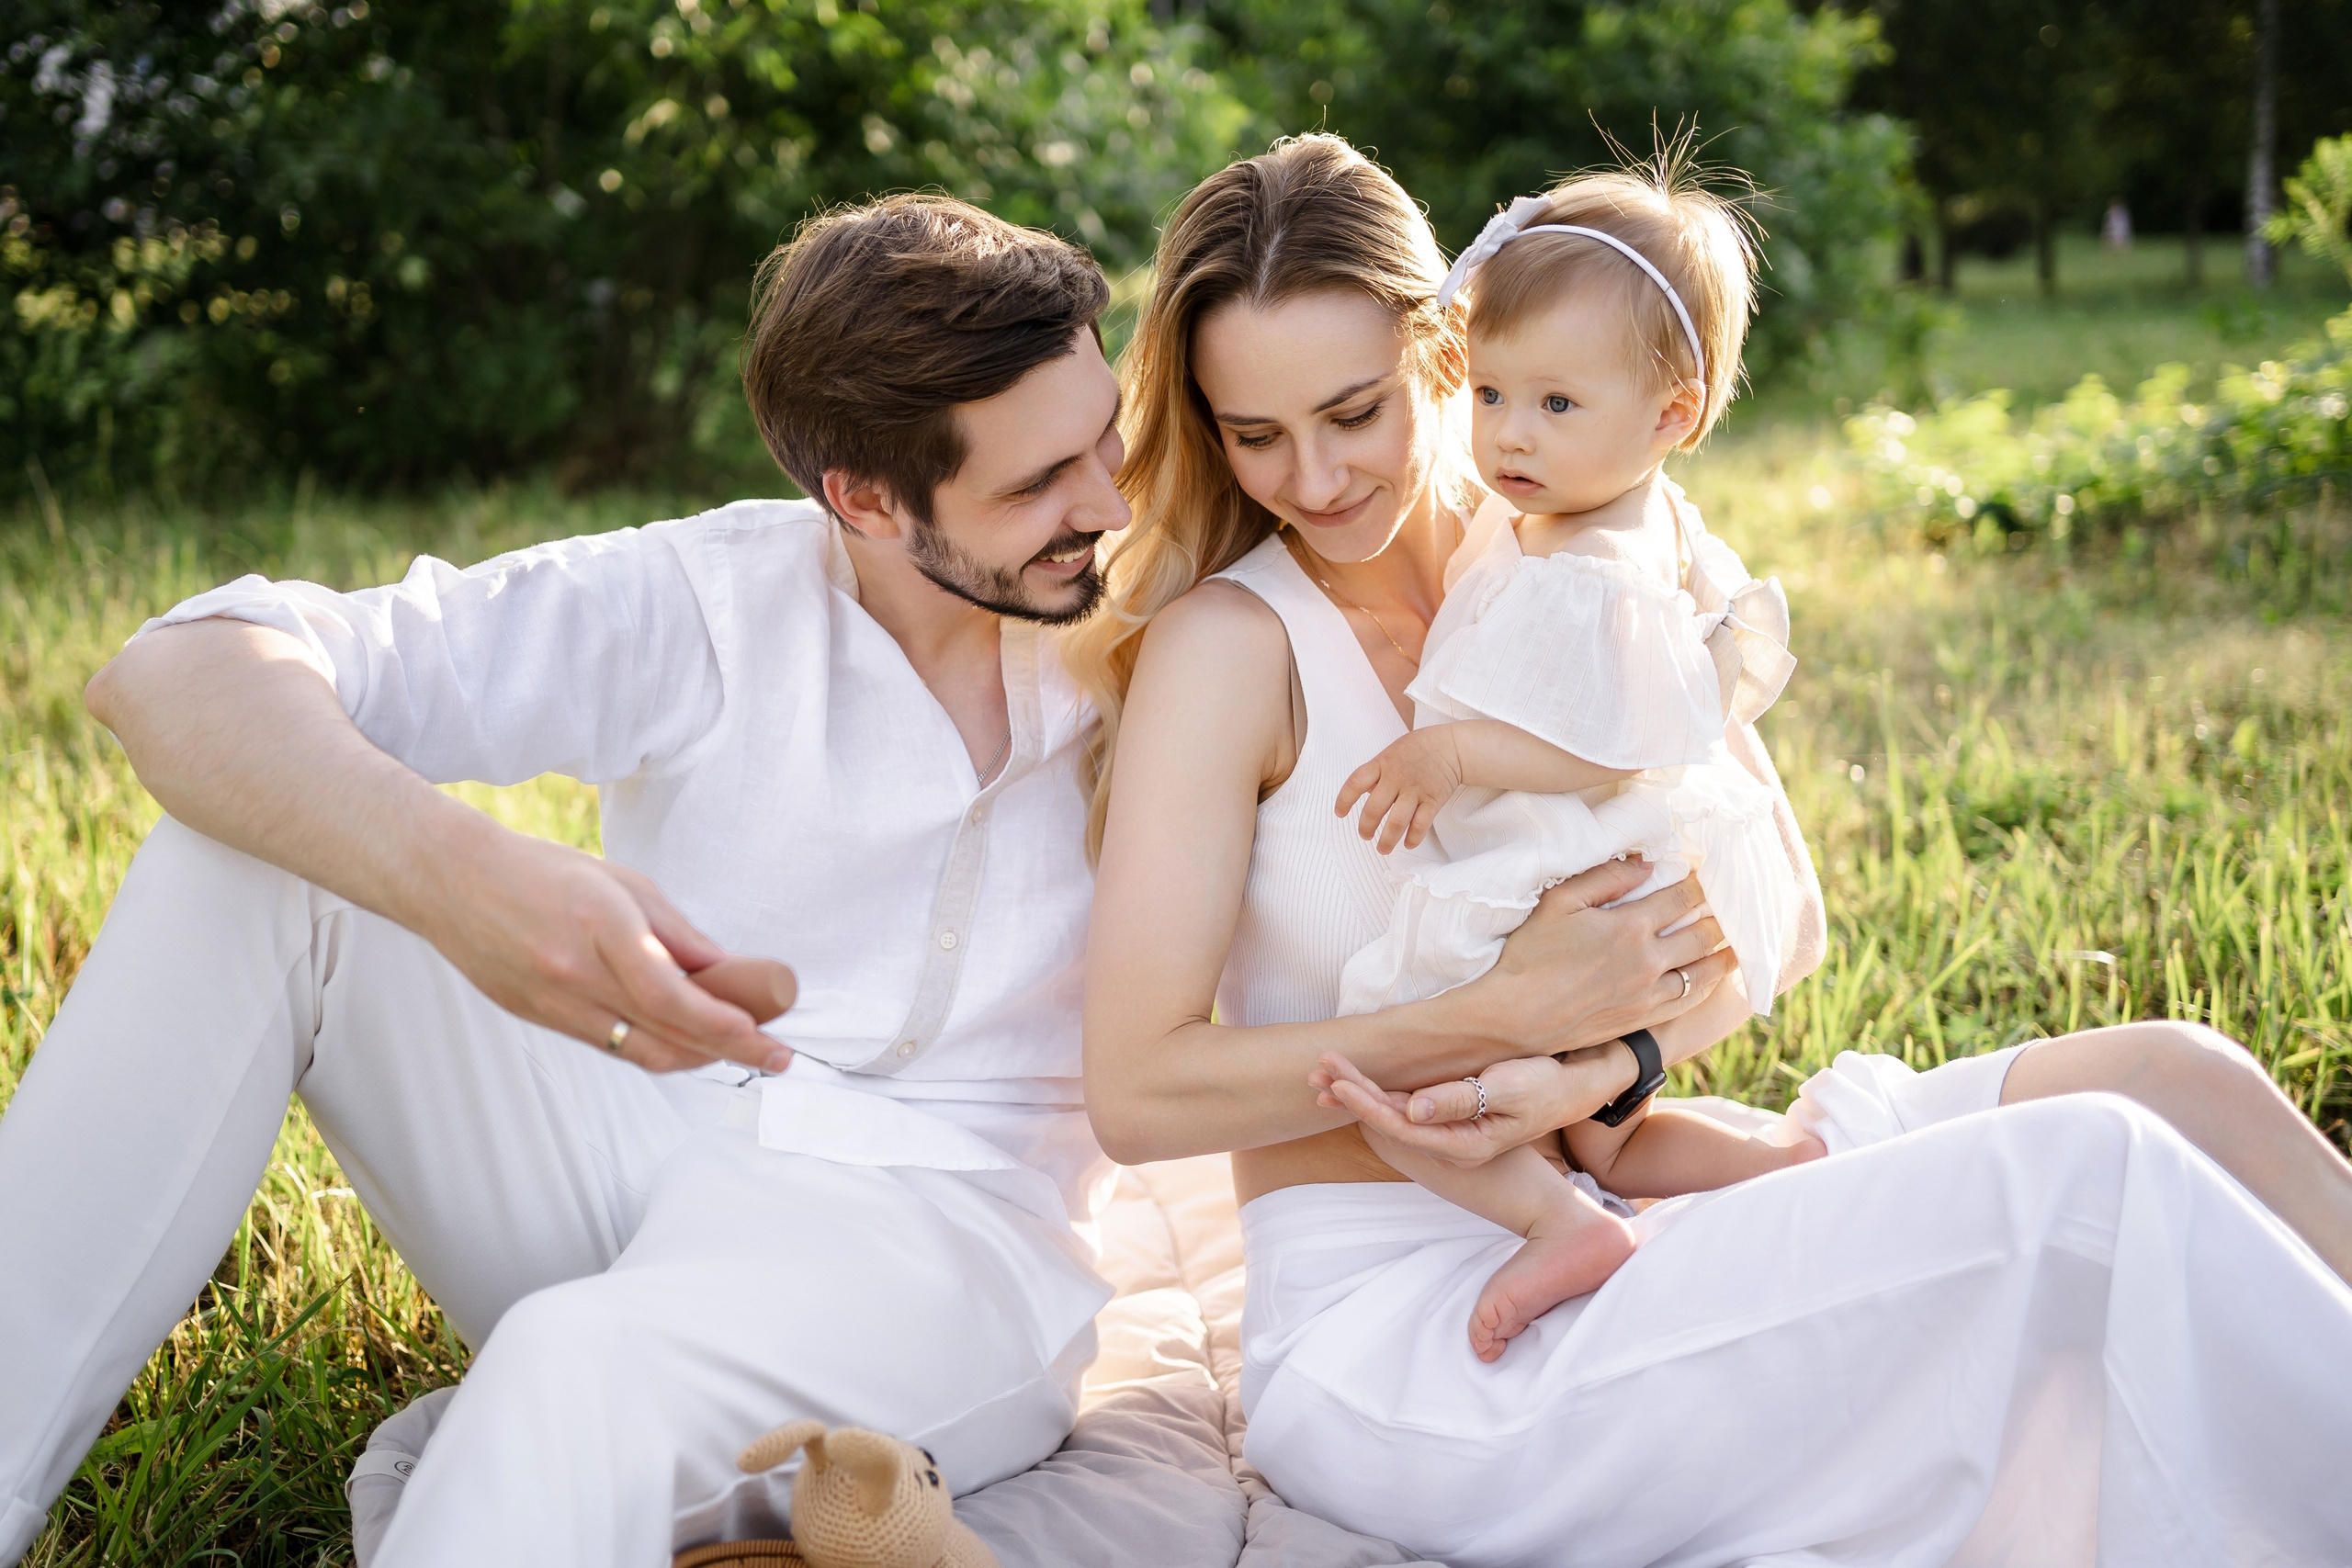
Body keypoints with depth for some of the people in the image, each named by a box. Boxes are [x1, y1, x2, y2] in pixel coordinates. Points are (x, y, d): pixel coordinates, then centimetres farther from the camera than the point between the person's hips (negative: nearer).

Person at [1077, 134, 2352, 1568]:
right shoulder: (1225, 643, -11)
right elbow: (1139, 1091, -16)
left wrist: (1603, 1061, -17)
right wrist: (1516, 1012, -21)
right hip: (1385, 1329, -6)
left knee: (2178, 1083, -5)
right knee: (2093, 1180, -19)